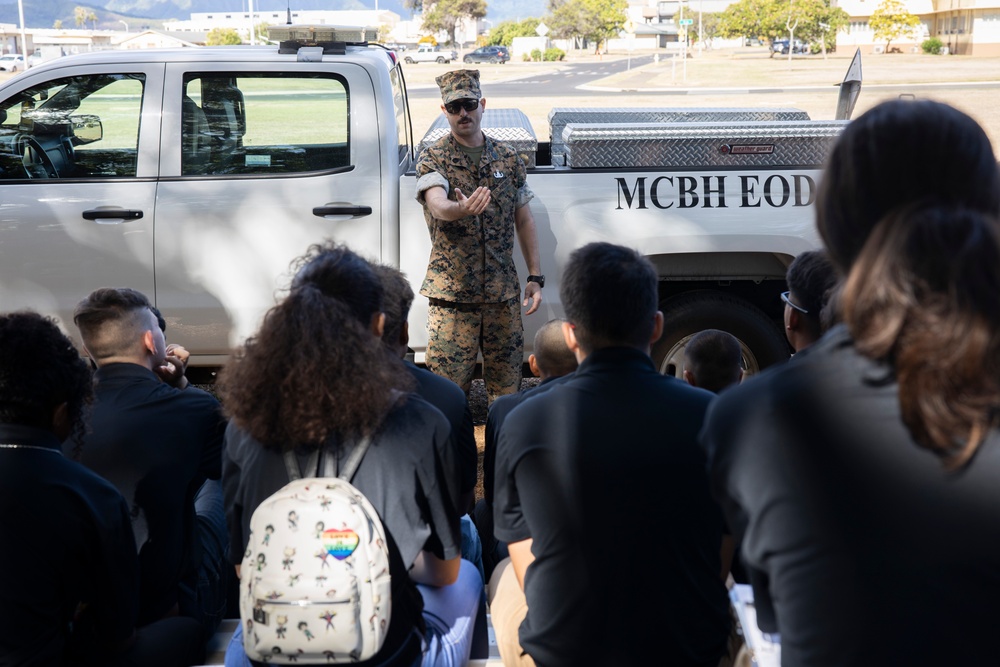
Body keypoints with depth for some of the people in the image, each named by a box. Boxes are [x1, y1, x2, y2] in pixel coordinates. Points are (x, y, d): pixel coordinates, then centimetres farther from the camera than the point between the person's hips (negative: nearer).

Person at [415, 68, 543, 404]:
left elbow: (524, 220, 15)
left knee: (507, 388, 9)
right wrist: (460, 209, -46)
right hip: (452, 295, -3)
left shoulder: (508, 157, 10)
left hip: (503, 293, 4)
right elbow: (436, 203, -22)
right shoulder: (433, 158, -2)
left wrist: (535, 276, 9)